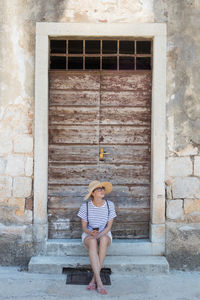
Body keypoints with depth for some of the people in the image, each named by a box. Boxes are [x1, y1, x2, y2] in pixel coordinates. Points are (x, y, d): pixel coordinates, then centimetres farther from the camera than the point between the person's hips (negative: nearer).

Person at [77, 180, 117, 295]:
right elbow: (84, 227, -3)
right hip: (89, 235, -1)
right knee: (93, 242, -38)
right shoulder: (85, 206, -8)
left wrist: (99, 235, -23)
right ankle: (99, 281, -40)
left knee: (103, 240, -37)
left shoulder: (110, 205, -7)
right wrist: (91, 233, -26)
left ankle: (94, 279, -30)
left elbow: (109, 226, -5)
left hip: (104, 234, 1)